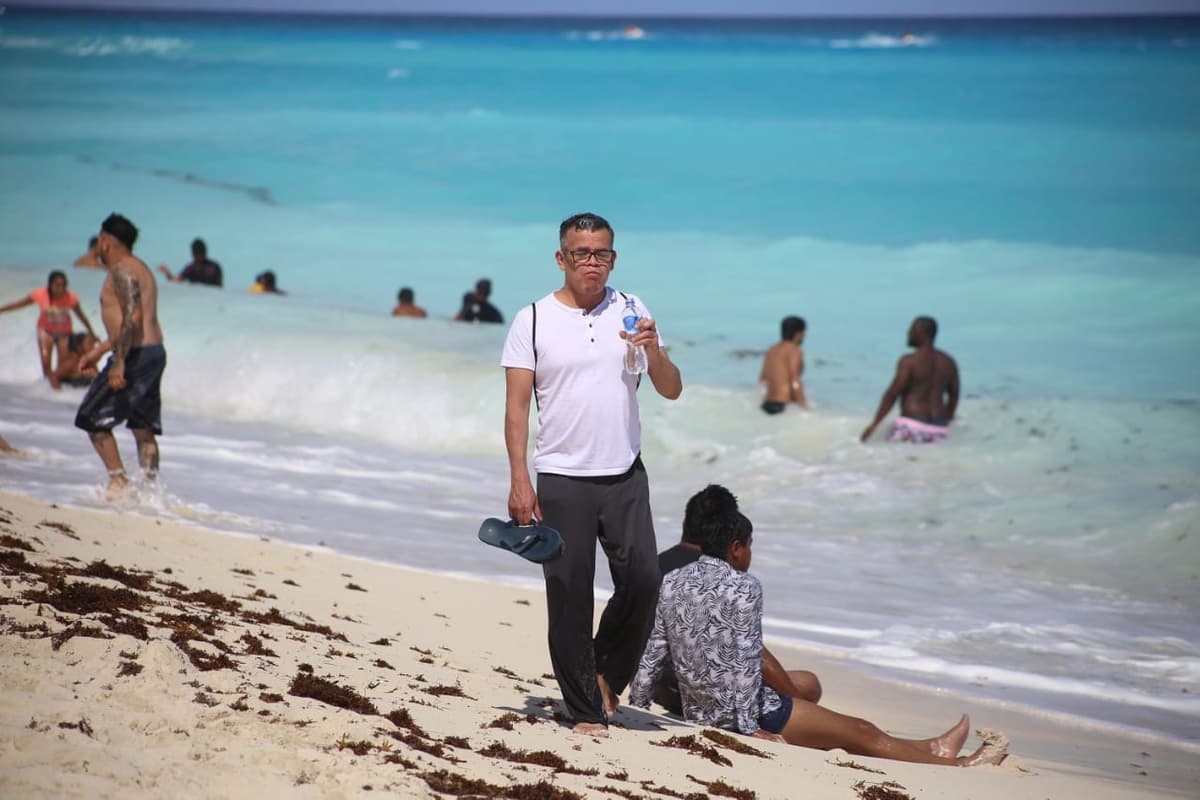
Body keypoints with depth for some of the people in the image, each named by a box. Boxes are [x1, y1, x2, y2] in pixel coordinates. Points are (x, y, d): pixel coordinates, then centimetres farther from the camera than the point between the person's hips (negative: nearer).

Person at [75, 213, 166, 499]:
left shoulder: (122, 271, -12)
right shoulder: (138, 269, 20)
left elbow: (132, 318, -23)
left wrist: (119, 363, -26)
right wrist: (98, 350, 32)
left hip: (136, 355, -10)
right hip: (154, 352, 10)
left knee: (93, 418, 0)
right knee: (143, 427, 10)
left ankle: (118, 481, -5)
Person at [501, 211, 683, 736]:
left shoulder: (632, 312, 9)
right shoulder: (533, 320, 1)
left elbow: (671, 391, 9)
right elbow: (516, 406, -1)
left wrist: (653, 350, -12)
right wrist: (519, 480, -10)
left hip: (625, 475, 2)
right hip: (561, 478, -2)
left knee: (642, 579, -9)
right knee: (569, 598, -1)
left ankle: (607, 673, 14)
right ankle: (586, 710, 8)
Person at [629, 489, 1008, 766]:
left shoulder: (670, 584, 5)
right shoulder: (744, 587, -16)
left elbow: (651, 654, 6)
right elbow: (746, 658, -18)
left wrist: (636, 711, 15)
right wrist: (749, 727, -16)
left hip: (696, 713, 8)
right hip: (744, 712, -8)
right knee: (861, 733, 7)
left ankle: (932, 747, 36)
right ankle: (957, 766, 19)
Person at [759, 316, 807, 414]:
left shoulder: (772, 349, 16)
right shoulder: (794, 350, -6)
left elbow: (762, 379, 17)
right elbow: (794, 382, -15)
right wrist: (803, 406, -12)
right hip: (784, 405, -9)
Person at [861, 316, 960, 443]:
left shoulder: (909, 361, -6)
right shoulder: (948, 361, 12)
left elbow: (892, 394, -8)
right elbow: (954, 395, 20)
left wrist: (874, 424, -3)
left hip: (912, 426, -6)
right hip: (939, 430, 6)